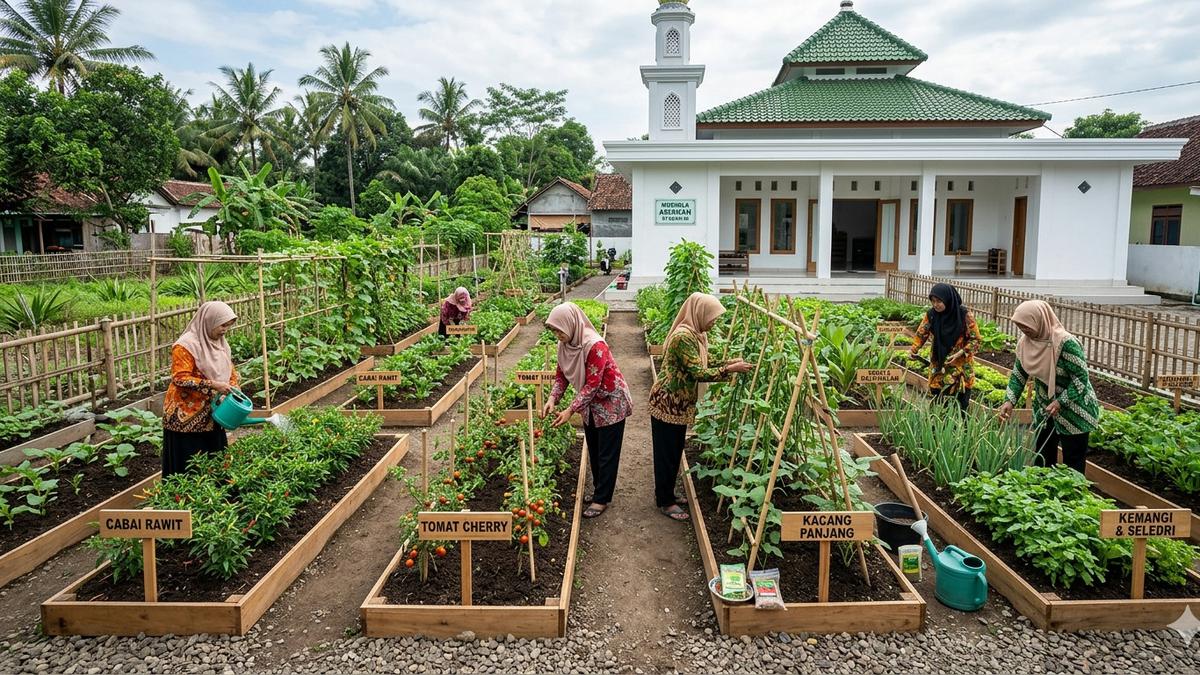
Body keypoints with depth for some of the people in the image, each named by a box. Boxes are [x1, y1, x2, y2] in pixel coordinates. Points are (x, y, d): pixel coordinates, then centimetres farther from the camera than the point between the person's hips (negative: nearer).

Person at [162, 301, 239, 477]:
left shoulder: (221, 344, 10)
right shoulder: (186, 345, -15)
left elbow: (231, 372, 15)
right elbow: (180, 378, -21)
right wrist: (212, 385, -25)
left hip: (210, 416, 7)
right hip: (186, 418, -7)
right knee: (188, 469, -1)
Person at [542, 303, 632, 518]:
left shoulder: (594, 346, -32)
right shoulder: (565, 344, -8)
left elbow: (593, 384, -31)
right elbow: (561, 375, -1)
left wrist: (570, 411, -32)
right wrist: (552, 399, -17)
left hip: (610, 403, -8)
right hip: (590, 404, 8)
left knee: (606, 454, 3)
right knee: (594, 451, 18)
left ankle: (602, 499, 14)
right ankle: (599, 489, 34)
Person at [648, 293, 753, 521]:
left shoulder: (697, 335, 7)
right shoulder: (684, 336, -24)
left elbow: (702, 367, 11)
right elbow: (699, 373, -26)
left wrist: (728, 364, 1)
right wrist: (729, 369, -21)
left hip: (680, 404, 10)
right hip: (667, 403, -9)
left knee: (674, 451, 19)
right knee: (667, 453, 3)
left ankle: (666, 494, 33)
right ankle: (665, 502, 15)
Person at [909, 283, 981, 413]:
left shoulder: (964, 315, -14)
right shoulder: (931, 314, -5)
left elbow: (975, 339, -8)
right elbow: (921, 334, 4)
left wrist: (960, 353, -20)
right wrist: (913, 349, -13)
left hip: (960, 367, -3)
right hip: (938, 366, 3)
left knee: (960, 408, -1)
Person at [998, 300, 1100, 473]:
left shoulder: (1066, 343, -27)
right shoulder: (1025, 342, -8)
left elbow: (1081, 378, -23)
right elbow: (1019, 373, 1)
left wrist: (1060, 402, -29)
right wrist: (1009, 401, -11)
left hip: (1073, 411, -6)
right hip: (1044, 410, 6)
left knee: (1073, 465, 4)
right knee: (1042, 459, 17)